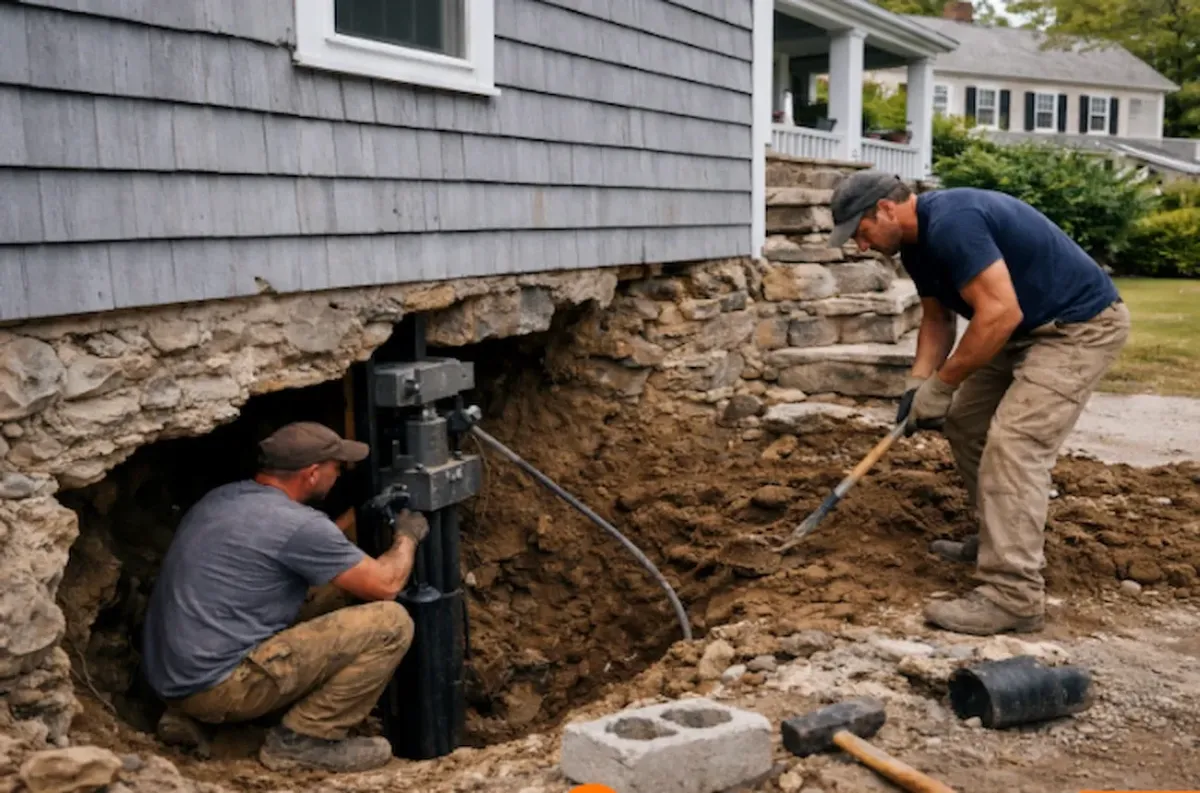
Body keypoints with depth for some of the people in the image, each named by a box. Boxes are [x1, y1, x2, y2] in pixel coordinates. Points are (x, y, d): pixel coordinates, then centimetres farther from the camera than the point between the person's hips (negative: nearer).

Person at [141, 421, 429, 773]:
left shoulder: (220, 498, 11)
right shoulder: (298, 525, -15)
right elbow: (386, 584, -7)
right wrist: (408, 535, 12)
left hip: (170, 678, 9)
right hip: (218, 684, -9)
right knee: (390, 623, -11)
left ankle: (191, 714, 18)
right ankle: (302, 739, -2)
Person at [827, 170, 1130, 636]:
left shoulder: (951, 223, -27)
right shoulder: (917, 243, 5)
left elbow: (1000, 313, -31)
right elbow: (938, 318, 14)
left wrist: (941, 384, -22)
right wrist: (917, 384, -1)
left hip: (1080, 326, -11)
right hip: (1028, 329, 11)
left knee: (1014, 443, -20)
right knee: (965, 422, 14)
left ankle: (1013, 597, -19)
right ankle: (1000, 538, 26)